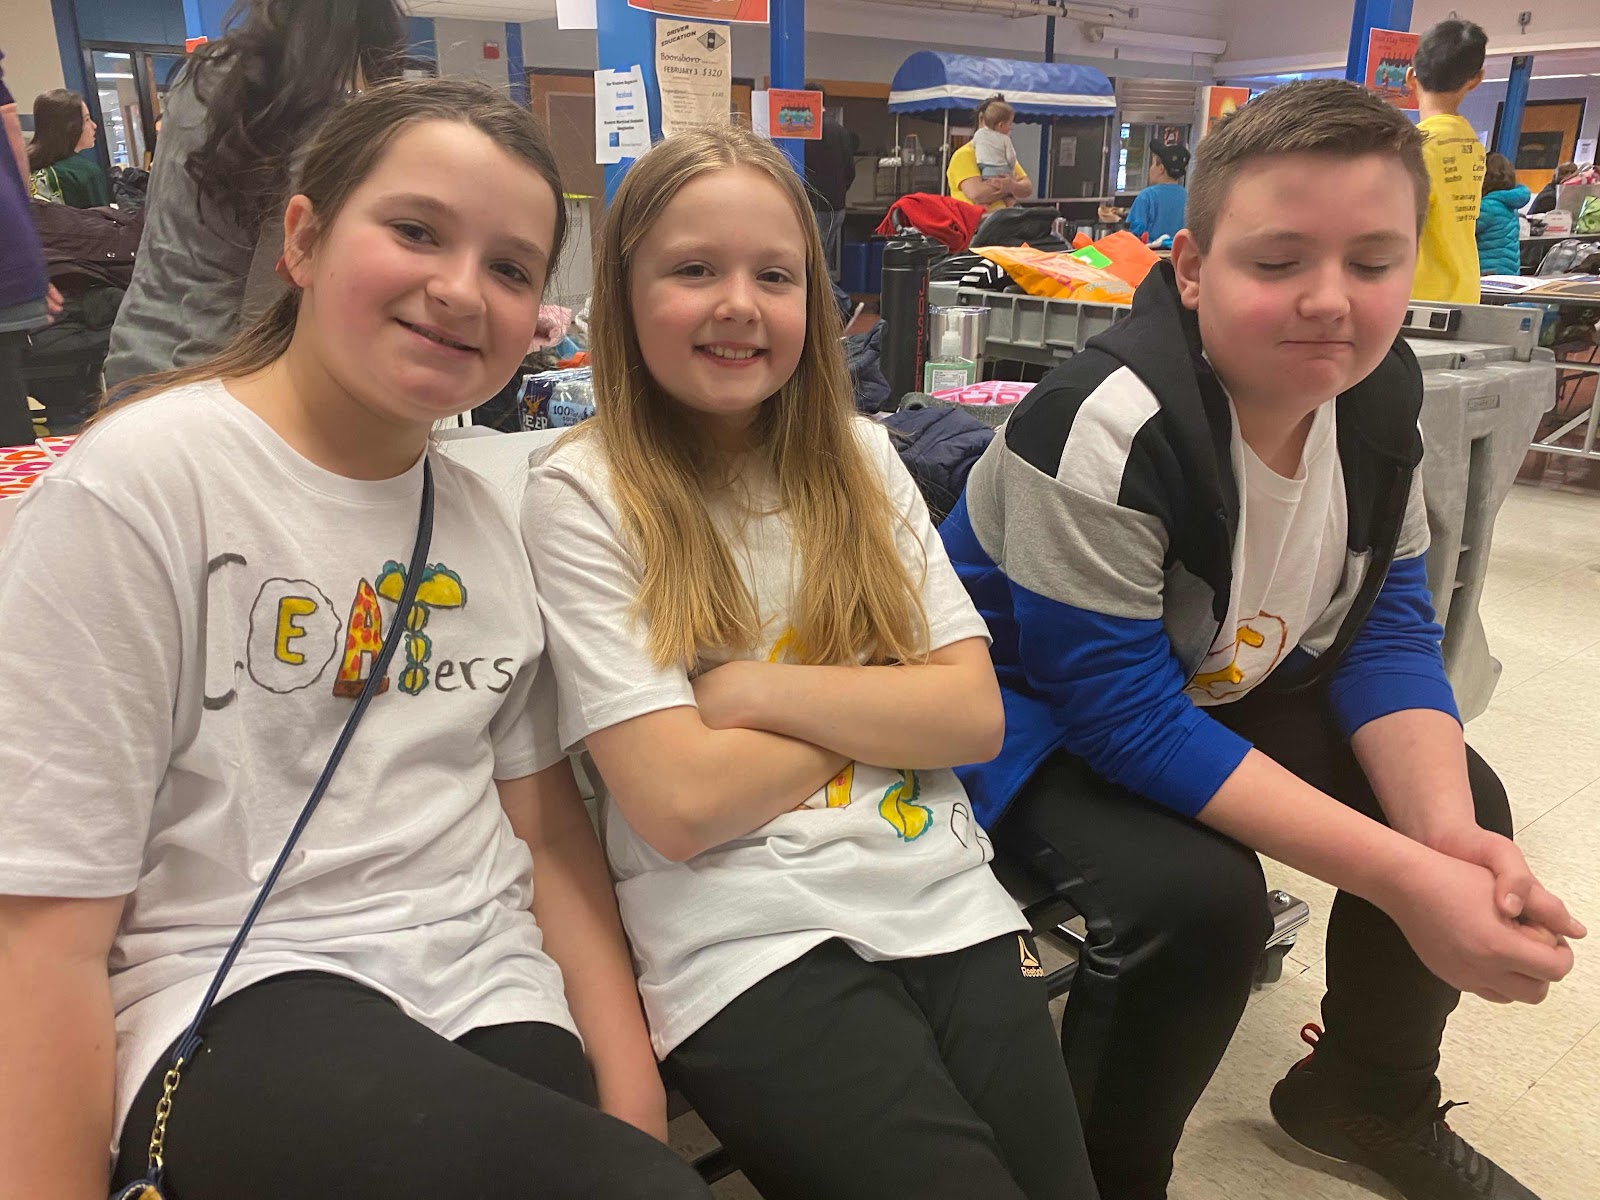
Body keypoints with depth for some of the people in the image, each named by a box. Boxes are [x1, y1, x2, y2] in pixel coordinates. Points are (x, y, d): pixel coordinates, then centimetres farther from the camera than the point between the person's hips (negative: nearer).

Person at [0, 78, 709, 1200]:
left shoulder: (496, 519, 6)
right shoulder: (136, 487, -11)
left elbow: (549, 824, 9)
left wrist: (631, 1086, 1)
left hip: (494, 991, 6)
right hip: (233, 1003, -5)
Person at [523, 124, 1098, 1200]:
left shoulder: (858, 457, 7)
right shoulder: (579, 498, -6)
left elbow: (976, 714, 0)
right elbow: (676, 802, -14)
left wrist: (760, 689, -11)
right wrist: (883, 702, -4)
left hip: (950, 903, 4)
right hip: (750, 947, -4)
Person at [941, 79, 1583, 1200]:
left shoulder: (1378, 391, -8)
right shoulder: (1109, 429, -32)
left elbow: (1387, 625, -2)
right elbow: (1125, 713, -31)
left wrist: (1450, 830, -20)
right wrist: (1403, 879, -31)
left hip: (1224, 686, 8)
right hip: (1043, 708, -7)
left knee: (1468, 804, 3)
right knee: (1199, 895, -30)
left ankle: (1370, 1097, 28)